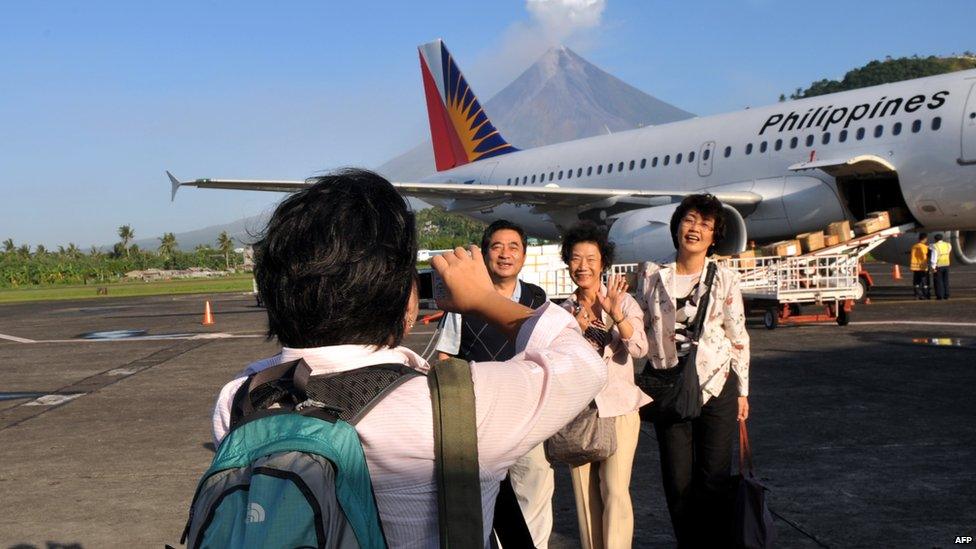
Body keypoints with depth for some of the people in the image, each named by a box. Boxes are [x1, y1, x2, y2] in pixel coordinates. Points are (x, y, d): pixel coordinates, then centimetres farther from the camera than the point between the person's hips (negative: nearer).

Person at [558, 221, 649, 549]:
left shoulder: (623, 301, -1)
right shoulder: (563, 311, 6)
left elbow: (639, 349, -14)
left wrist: (615, 312, -28)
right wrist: (574, 331, -13)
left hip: (618, 407, -2)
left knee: (614, 490, -10)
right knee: (584, 492, 6)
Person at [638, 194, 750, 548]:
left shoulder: (724, 279, -1)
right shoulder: (654, 277, 3)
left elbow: (739, 338, 2)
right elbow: (641, 332, 10)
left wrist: (742, 391, 3)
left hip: (716, 388, -1)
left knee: (714, 479, 4)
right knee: (677, 481, 7)